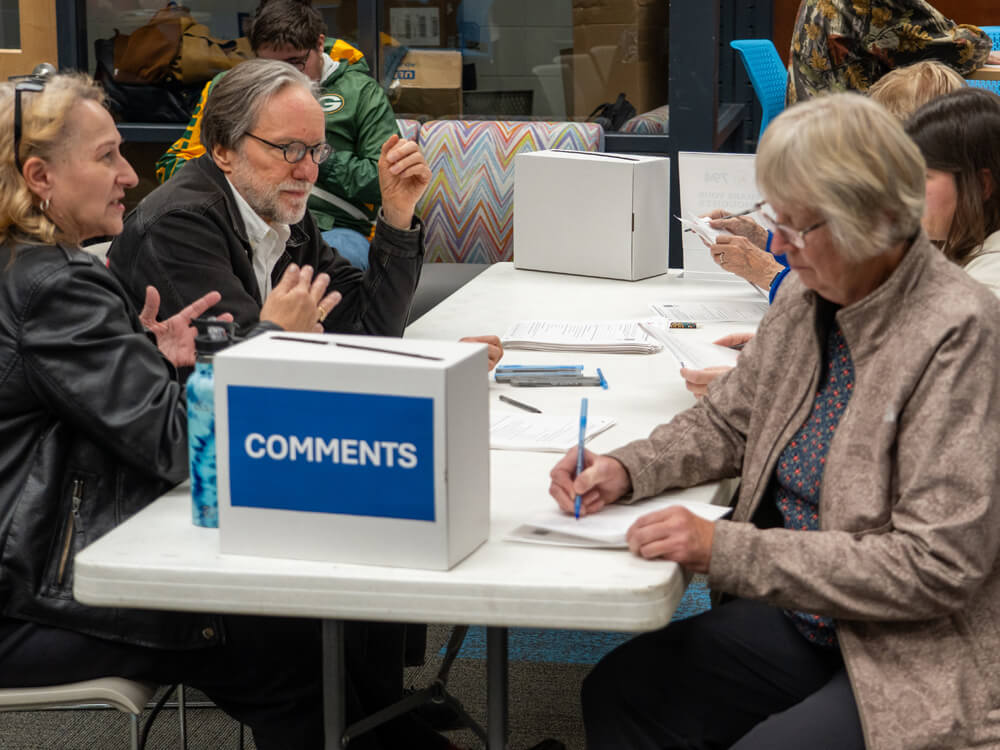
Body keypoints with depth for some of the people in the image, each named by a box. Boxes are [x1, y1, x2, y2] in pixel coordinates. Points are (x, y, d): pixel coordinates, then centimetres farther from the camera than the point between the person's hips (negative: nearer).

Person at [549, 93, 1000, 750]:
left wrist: (727, 549, -26)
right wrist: (628, 469, -4)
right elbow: (728, 423, 18)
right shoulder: (806, 297, 3)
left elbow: (935, 567, -24)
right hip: (803, 621, 7)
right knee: (617, 692, -7)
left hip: (918, 659, -7)